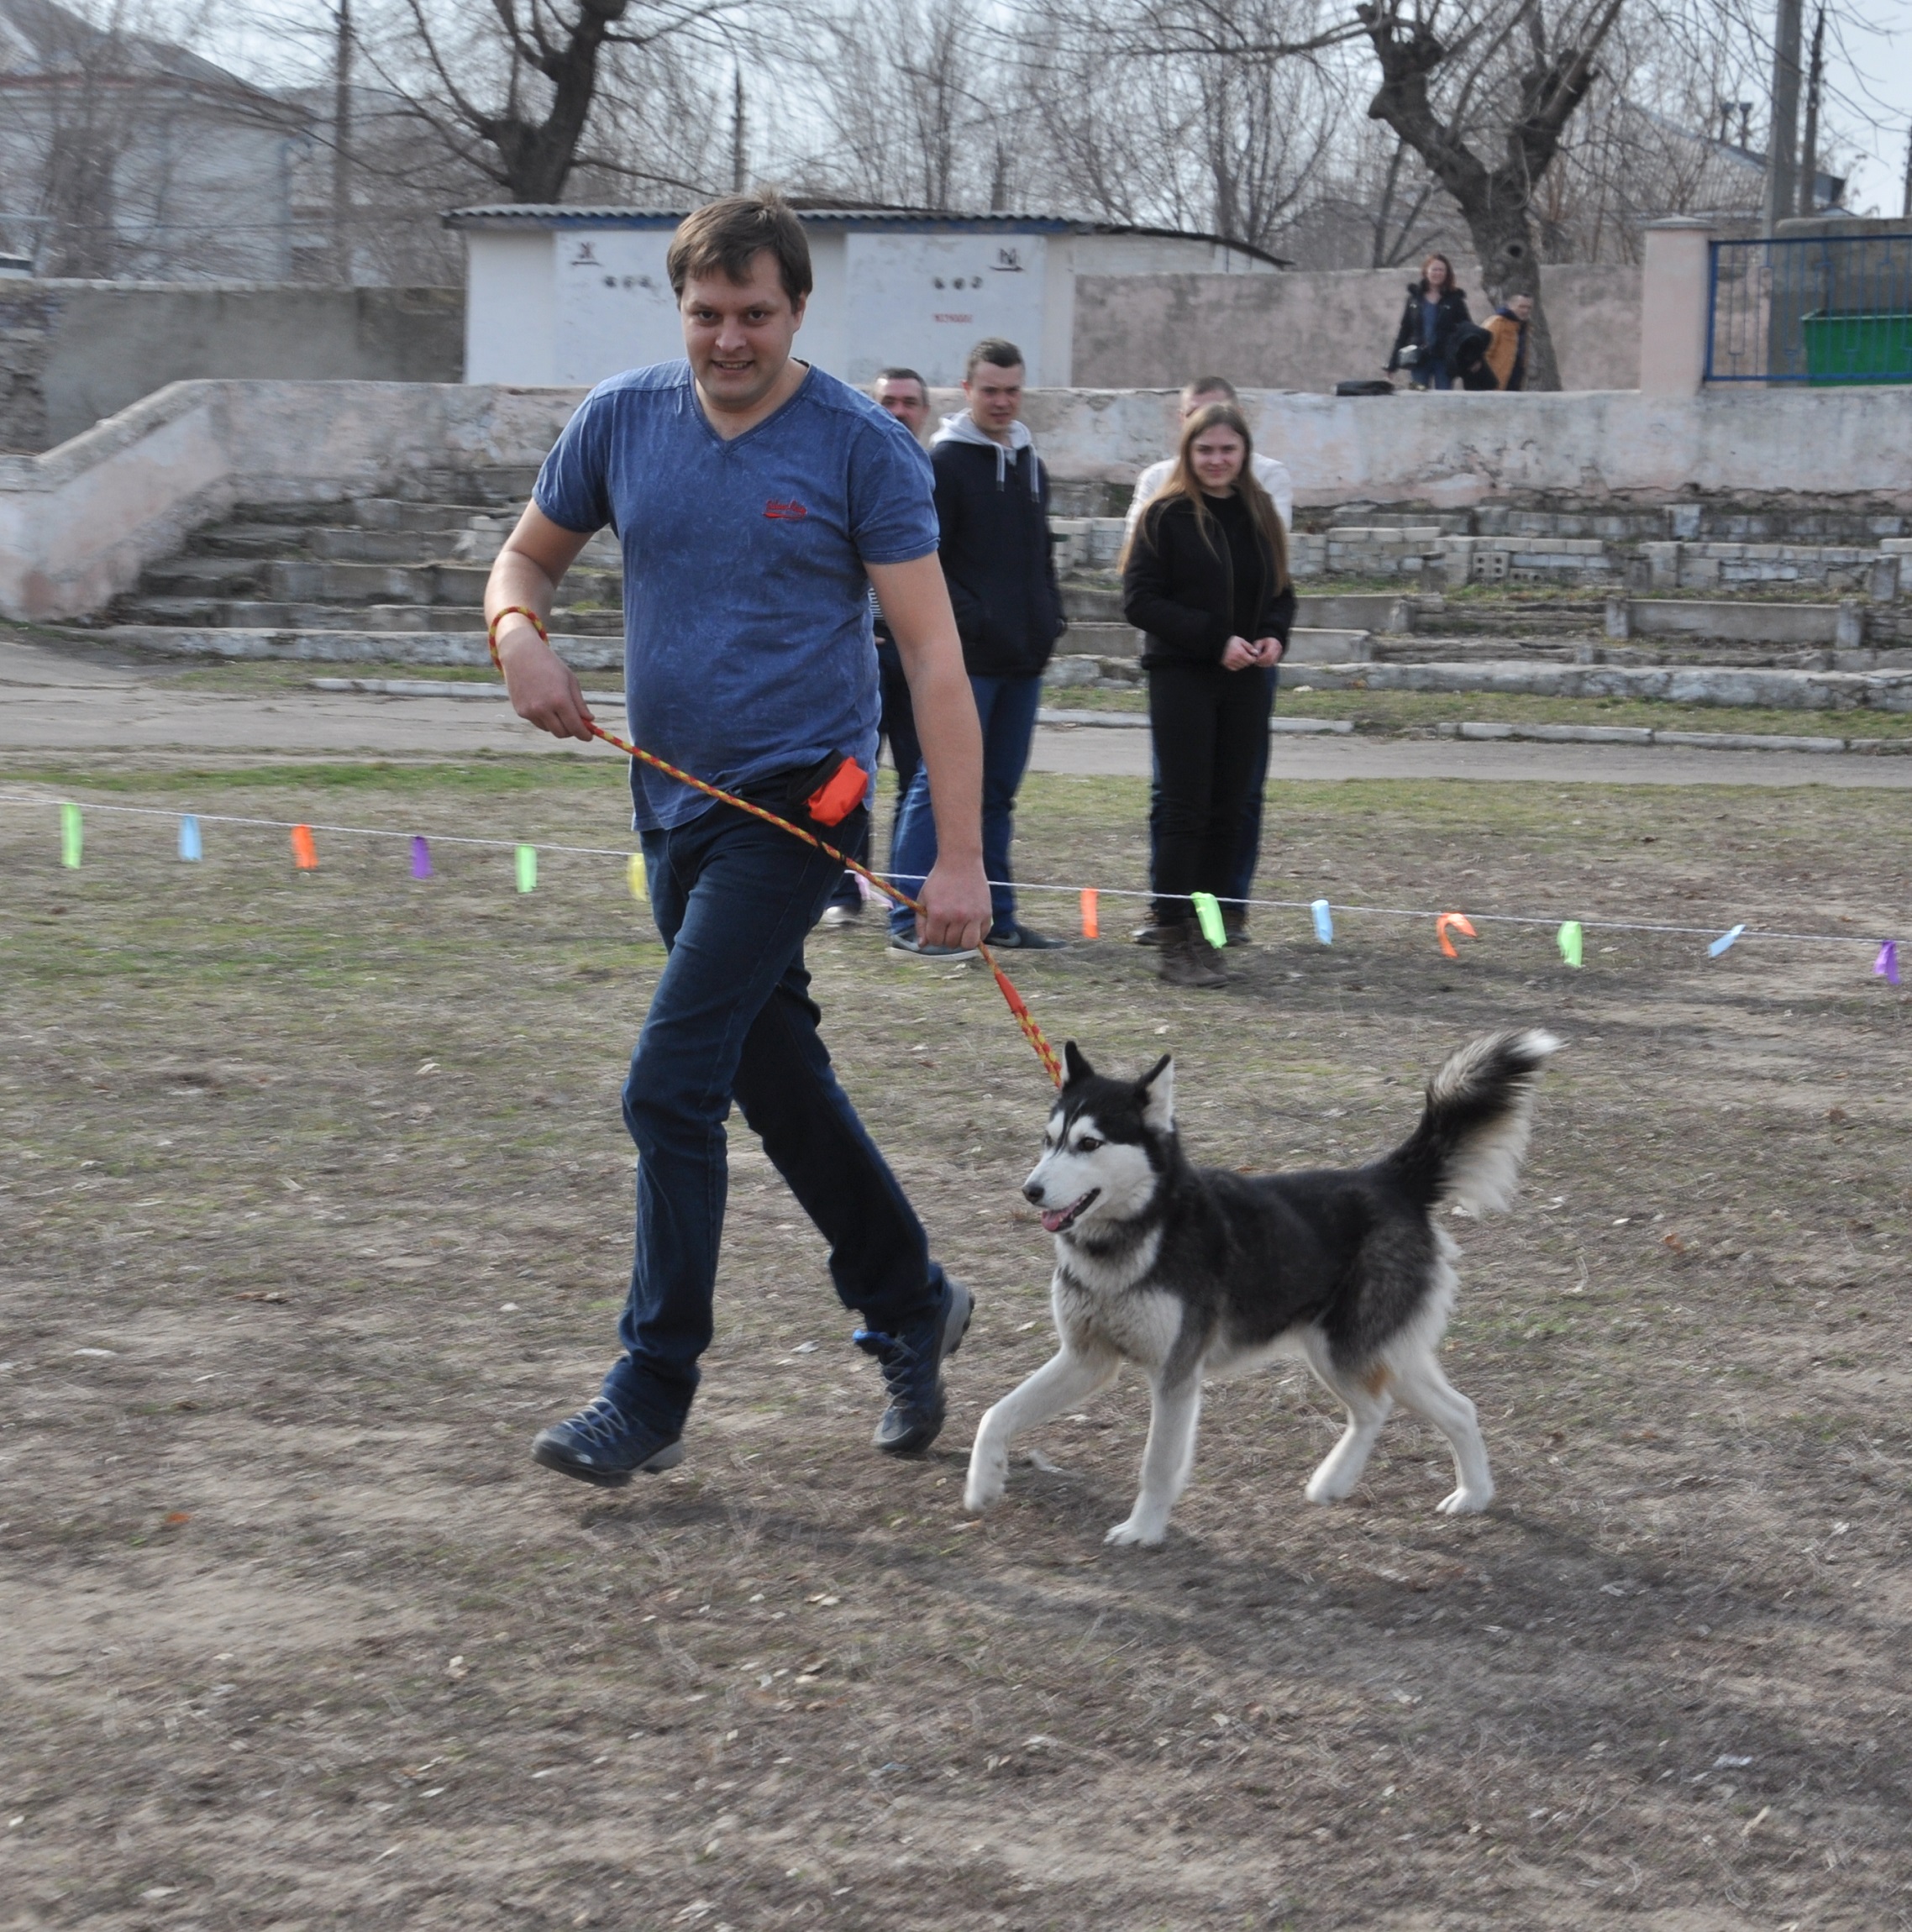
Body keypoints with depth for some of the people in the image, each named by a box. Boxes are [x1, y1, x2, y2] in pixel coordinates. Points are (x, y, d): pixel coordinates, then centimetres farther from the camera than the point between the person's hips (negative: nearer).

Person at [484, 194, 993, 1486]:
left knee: (672, 1084, -13)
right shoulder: (624, 418, 4)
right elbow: (530, 556, 16)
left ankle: (652, 1393, -5)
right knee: (779, 1078, 15)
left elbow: (933, 656, -11)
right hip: (674, 800, 6)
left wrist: (961, 856, -18)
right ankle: (911, 1306, 33)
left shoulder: (862, 447, -10)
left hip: (796, 799, -6)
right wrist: (521, 634, -9)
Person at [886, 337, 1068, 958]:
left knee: (999, 790, 11)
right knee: (944, 784, -9)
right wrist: (971, 620, -18)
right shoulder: (945, 461, -7)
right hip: (968, 658, -7)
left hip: (1023, 658, 8)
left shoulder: (1030, 462, 17)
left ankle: (996, 915, 17)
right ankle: (908, 922, -8)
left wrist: (1049, 617, 11)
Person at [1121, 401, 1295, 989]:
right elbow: (1140, 599, -10)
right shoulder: (1167, 516, -5)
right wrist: (1214, 640, -17)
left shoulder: (1259, 516, 12)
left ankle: (1207, 934, 11)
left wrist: (1273, 637, -2)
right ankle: (1176, 942, -6)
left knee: (1227, 813, 5)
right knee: (1185, 810, -8)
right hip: (1182, 677, -5)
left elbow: (1281, 593, 20)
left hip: (1244, 681, 5)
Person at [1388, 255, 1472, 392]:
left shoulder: (1454, 299, 1)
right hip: (1419, 359, 2)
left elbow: (1466, 329, -1)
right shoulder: (1415, 297, 8)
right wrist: (1393, 363, 9)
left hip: (1443, 359, -2)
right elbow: (1404, 329, 12)